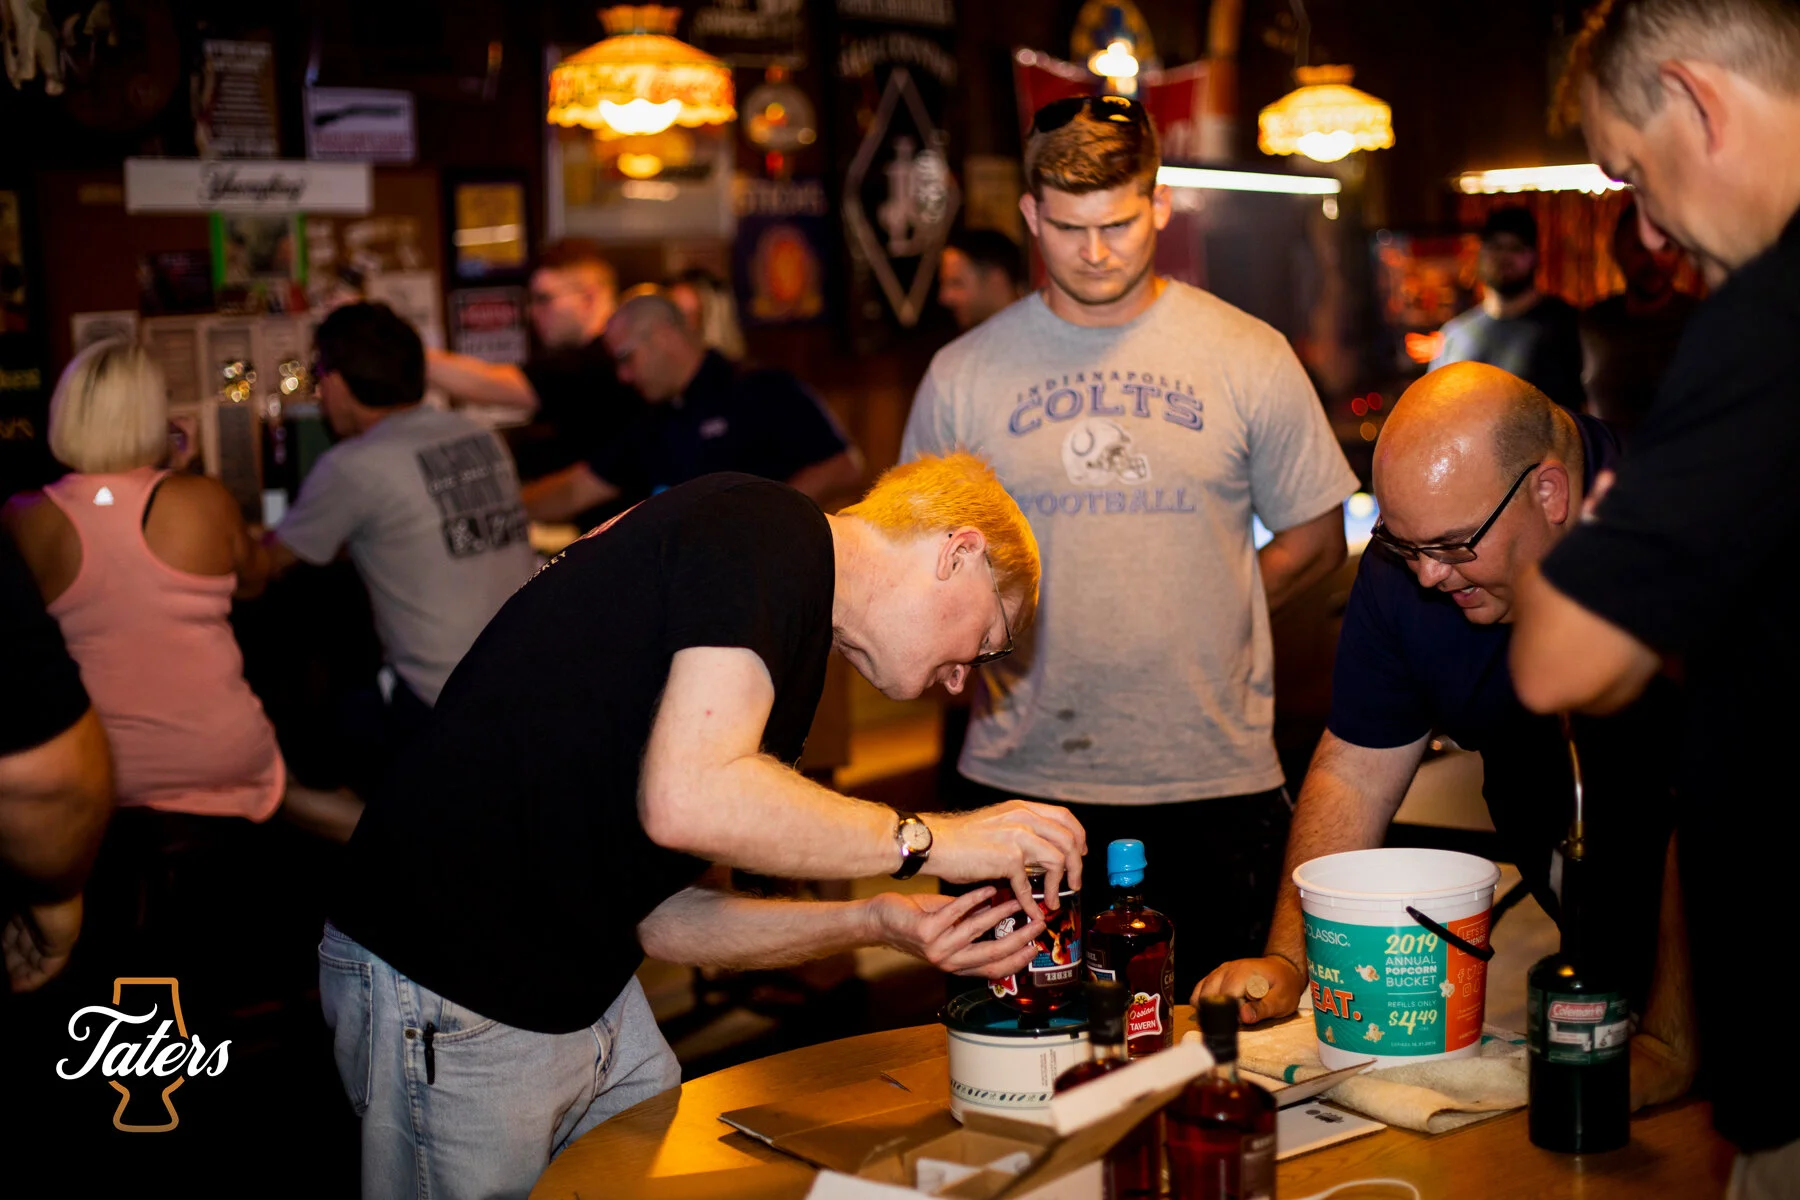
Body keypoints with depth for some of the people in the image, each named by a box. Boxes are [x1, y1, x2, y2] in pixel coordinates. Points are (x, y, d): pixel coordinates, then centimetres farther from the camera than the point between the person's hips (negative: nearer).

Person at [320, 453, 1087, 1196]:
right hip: (452, 995, -9)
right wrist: (932, 840, -16)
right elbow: (687, 800, -28)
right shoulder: (769, 533, -14)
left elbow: (658, 914, 10)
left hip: (585, 989, 9)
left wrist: (876, 924, 0)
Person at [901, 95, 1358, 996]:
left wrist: (1197, 622, 2)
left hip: (1213, 779, 0)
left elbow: (1316, 539, 10)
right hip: (1023, 779, 1)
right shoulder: (963, 374, 3)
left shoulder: (1250, 357, 2)